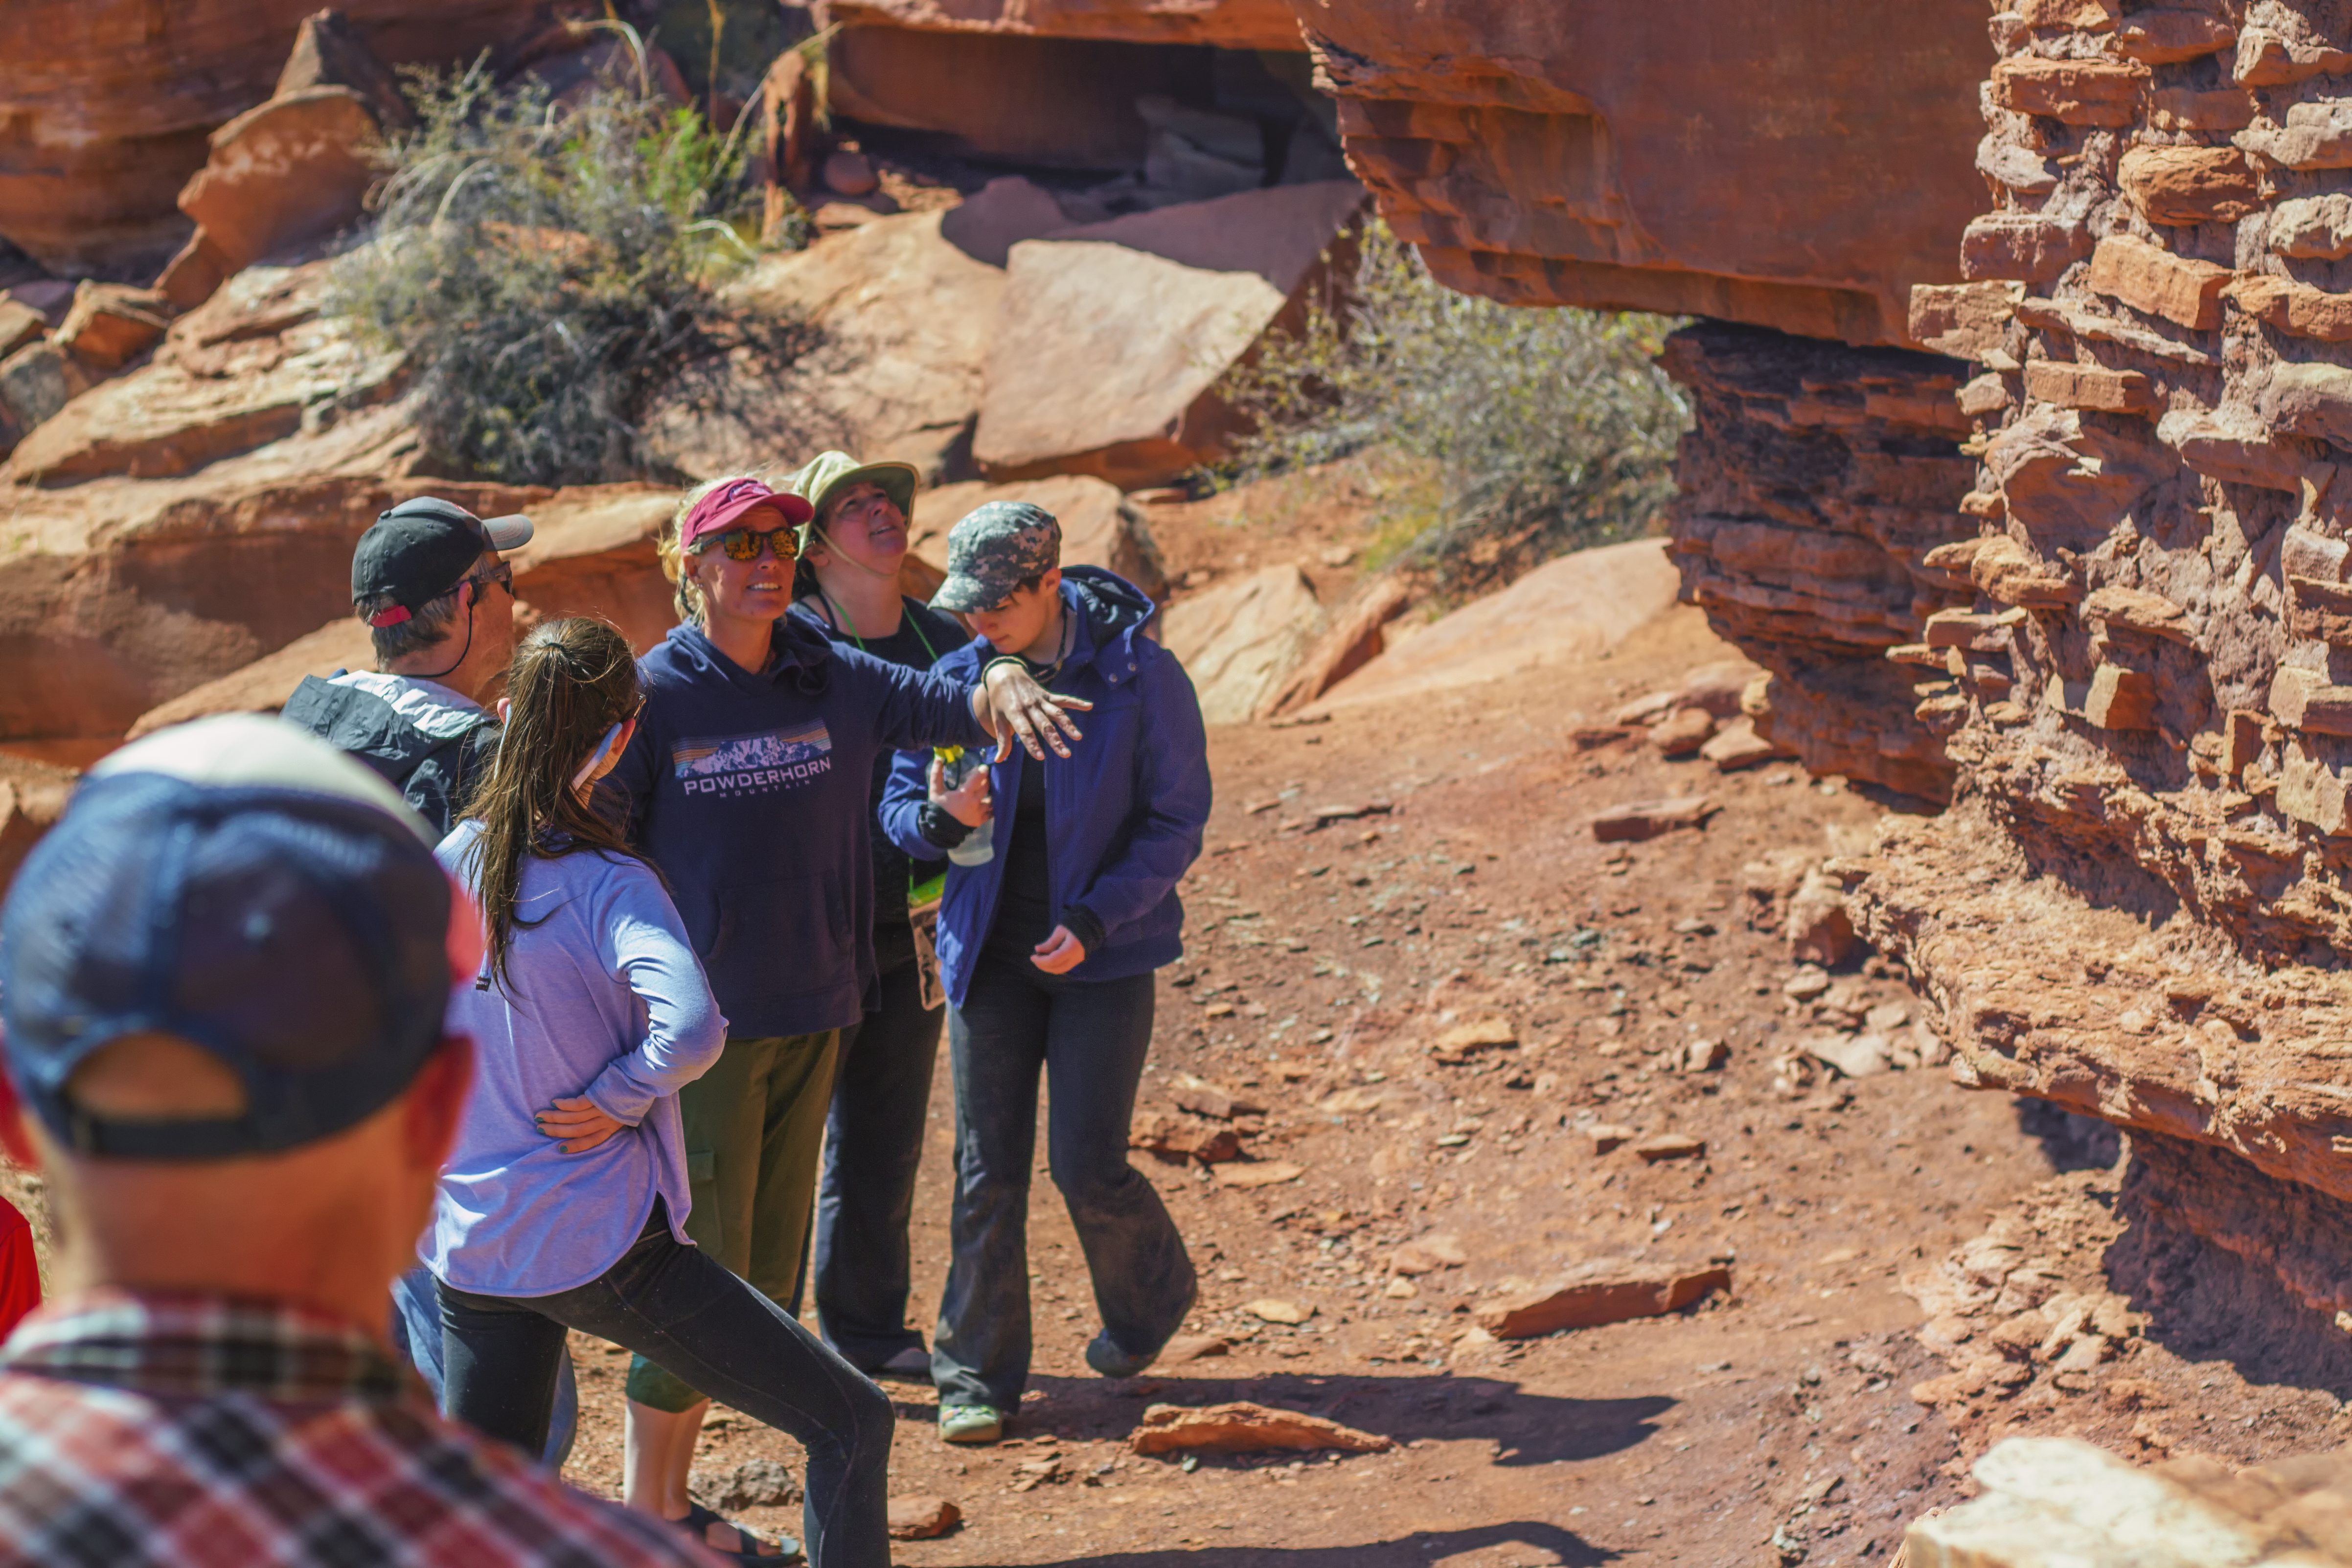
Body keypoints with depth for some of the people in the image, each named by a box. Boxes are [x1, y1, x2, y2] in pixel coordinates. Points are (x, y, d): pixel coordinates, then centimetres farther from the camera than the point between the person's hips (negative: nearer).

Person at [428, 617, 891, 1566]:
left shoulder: (448, 863, 1)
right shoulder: (606, 884, -17)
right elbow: (691, 1028, -34)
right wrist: (621, 1097, -15)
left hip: (468, 1253, 7)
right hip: (600, 1244, -6)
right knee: (850, 1424, 2)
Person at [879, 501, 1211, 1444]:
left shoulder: (1143, 679, -10)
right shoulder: (957, 681, -1)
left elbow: (1175, 825, -7)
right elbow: (898, 803, 6)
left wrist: (1093, 920, -18)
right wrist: (938, 818, -19)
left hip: (1106, 952, -3)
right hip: (992, 950, 3)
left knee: (1086, 1165, -6)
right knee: (988, 1167, 2)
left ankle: (1150, 1299, 26)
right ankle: (976, 1375, 12)